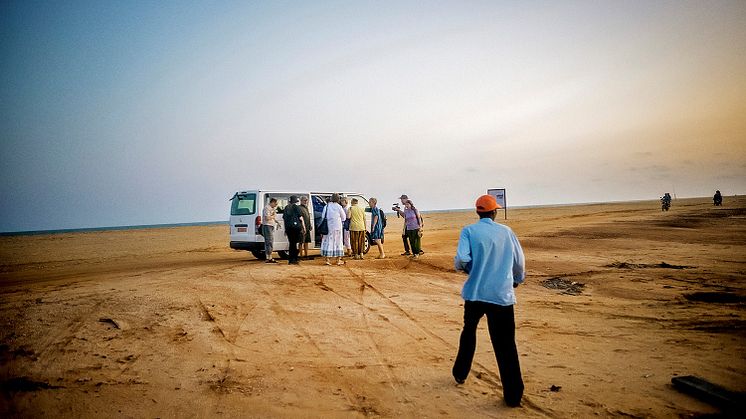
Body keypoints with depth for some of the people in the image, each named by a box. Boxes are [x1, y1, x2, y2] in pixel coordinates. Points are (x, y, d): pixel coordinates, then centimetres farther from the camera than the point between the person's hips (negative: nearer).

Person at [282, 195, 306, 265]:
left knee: (291, 243, 11)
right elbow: (300, 218, -6)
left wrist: (285, 229, 21)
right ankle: (294, 260, -5)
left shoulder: (286, 208, 13)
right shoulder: (296, 207, -4)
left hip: (288, 227, 5)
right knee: (295, 243, -2)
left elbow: (284, 218, 15)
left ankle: (290, 260, 12)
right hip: (296, 227, -5)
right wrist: (304, 228, -1)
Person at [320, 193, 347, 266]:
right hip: (337, 227, -2)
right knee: (338, 242, 7)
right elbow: (343, 218, 2)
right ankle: (338, 260, 11)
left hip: (328, 227, 2)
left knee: (328, 242, 8)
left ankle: (327, 259, 6)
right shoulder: (339, 207, -8)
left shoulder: (326, 206, -1)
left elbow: (323, 217, 4)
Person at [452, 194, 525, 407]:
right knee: (506, 344, 4)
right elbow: (519, 262, 11)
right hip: (502, 295, 0)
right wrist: (517, 279, 30)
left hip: (475, 293, 0)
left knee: (469, 331, 23)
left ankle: (460, 374, 35)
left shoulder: (469, 230, -2)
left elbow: (462, 259, -17)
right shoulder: (506, 231, 5)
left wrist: (463, 267, 7)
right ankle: (513, 395, 5)